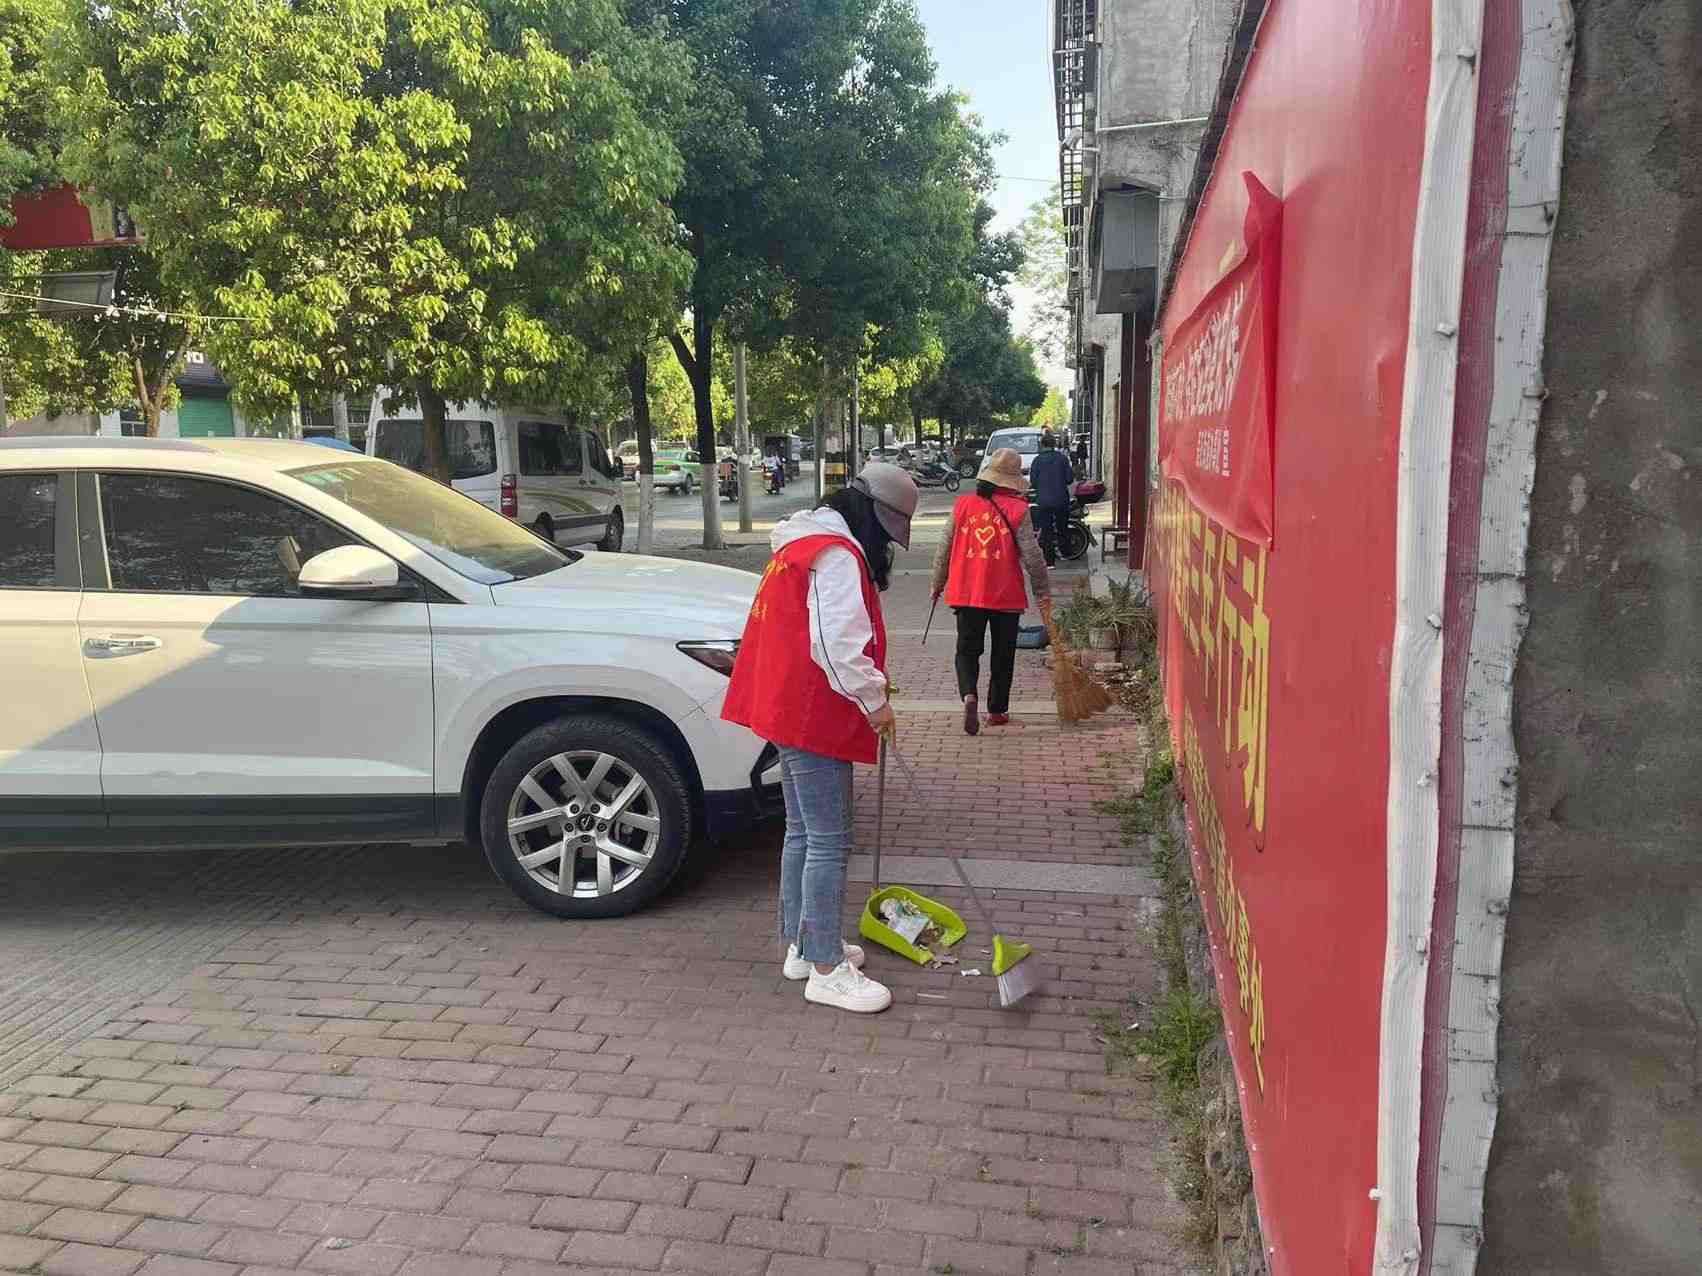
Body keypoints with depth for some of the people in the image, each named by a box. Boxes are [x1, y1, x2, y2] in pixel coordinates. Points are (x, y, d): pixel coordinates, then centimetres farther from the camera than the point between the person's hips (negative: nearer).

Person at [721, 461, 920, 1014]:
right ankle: (826, 970, 4)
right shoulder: (838, 554, -18)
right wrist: (874, 701, -14)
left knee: (803, 832, 18)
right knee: (829, 842, -4)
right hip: (814, 717, -11)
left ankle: (800, 944, 29)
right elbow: (838, 644, -27)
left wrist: (867, 693, 22)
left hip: (789, 708, 11)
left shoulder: (804, 543, 16)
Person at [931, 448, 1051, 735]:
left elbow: (944, 548, 6)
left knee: (967, 650, 10)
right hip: (1006, 594, -1)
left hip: (966, 592, 2)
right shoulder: (1017, 509, -8)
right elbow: (1033, 556, -8)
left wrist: (938, 583, 19)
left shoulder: (963, 504, 0)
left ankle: (969, 695, -15)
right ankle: (997, 710, 21)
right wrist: (1044, 595, 2)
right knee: (1003, 655, 13)